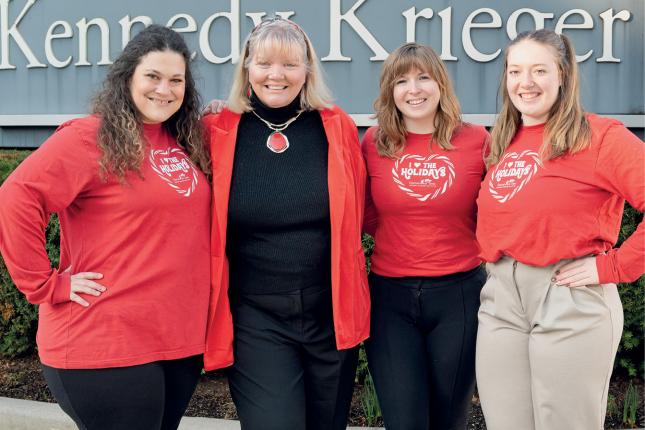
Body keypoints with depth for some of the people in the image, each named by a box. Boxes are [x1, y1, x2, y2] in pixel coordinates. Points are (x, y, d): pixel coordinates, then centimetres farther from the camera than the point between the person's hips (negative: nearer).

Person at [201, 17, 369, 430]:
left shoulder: (338, 128, 0)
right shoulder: (218, 133, -4)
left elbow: (353, 218, 10)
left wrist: (353, 300, 10)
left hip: (331, 314, 2)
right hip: (254, 317, -2)